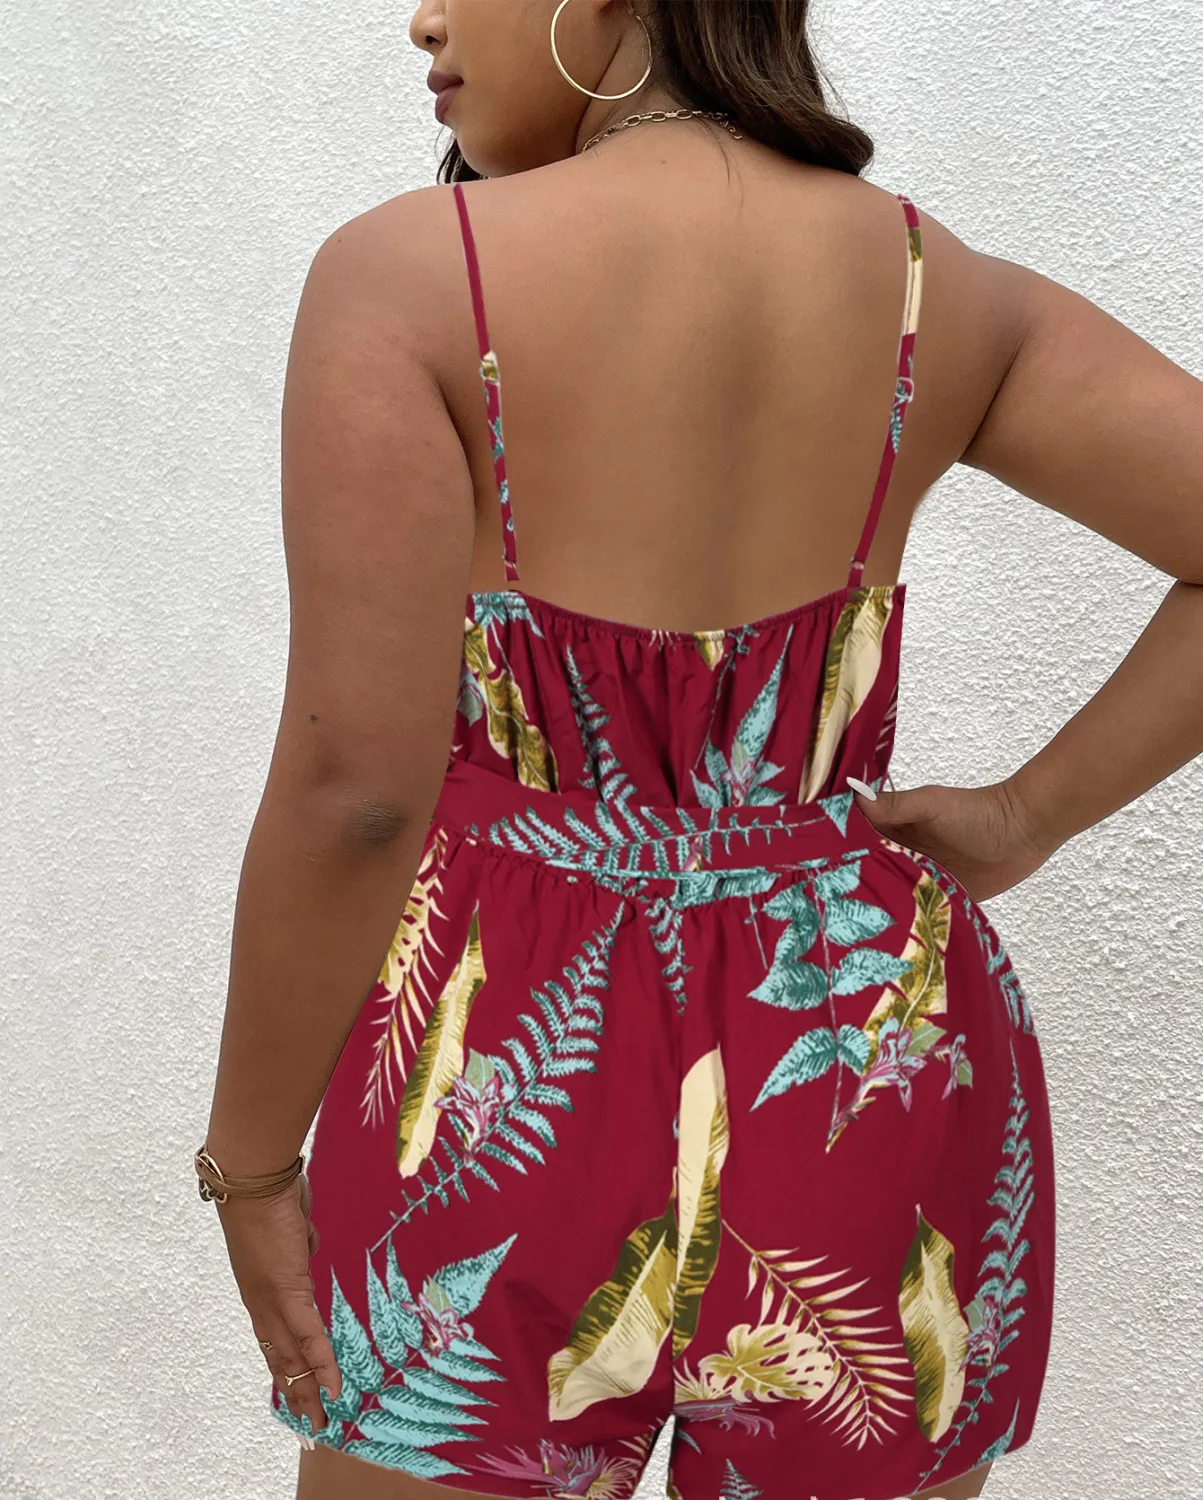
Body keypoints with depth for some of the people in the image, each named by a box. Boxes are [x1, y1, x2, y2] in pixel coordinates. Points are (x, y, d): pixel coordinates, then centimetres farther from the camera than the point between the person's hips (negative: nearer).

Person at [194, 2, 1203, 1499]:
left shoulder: (408, 271, -12)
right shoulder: (940, 290, 1)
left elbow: (357, 784, -16)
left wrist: (249, 1161, -4)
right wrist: (1026, 815, 1)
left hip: (517, 1089, -3)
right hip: (874, 1090, 4)